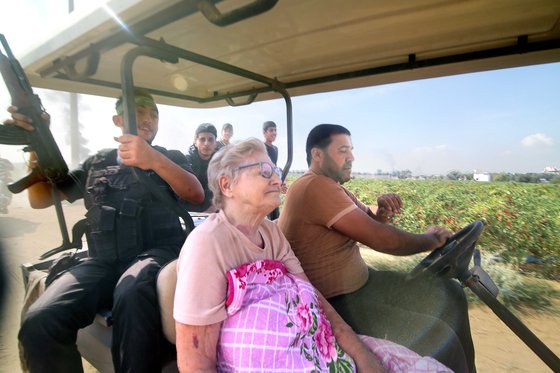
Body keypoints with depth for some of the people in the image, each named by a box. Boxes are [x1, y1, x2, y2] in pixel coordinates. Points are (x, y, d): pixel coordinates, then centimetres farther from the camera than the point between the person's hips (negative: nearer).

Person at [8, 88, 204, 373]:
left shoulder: (171, 158, 14)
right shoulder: (96, 163, 22)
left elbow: (196, 195, -6)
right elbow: (40, 200, 20)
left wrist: (155, 160, -24)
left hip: (157, 252, -2)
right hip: (103, 262, 3)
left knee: (132, 294, -36)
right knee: (39, 322, -23)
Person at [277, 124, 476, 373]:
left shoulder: (331, 187, 10)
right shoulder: (315, 187, -24)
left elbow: (369, 224, 12)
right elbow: (378, 239, -23)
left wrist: (382, 213, -11)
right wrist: (429, 240, -7)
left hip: (360, 281, 10)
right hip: (335, 303, -10)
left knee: (449, 296, 11)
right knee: (438, 340, -17)